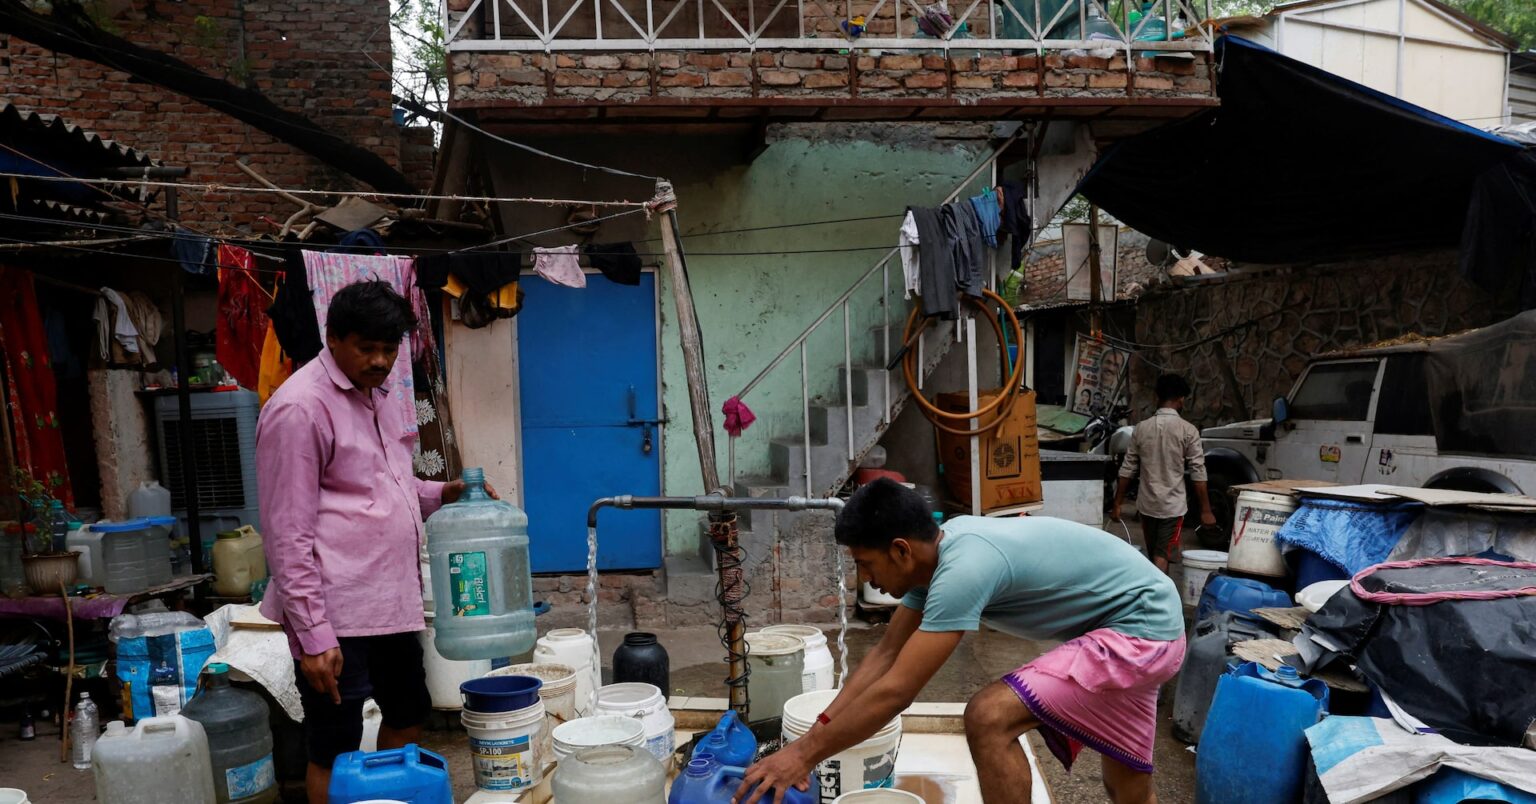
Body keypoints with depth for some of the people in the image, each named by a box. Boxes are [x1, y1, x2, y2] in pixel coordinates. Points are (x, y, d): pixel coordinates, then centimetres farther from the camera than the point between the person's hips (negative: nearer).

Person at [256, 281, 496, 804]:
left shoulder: (372, 393, 13)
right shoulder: (300, 407, -14)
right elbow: (288, 535, -16)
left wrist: (442, 494, 8)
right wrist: (313, 634, -18)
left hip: (392, 602, 9)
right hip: (337, 613, -9)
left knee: (408, 718, 21)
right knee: (336, 756, 2)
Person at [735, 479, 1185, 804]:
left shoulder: (964, 569, -31)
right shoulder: (936, 553, -2)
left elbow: (895, 691, -29)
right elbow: (886, 655, 4)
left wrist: (806, 753, -19)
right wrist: (815, 735, 1)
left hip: (1143, 630, -10)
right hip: (1140, 628, 10)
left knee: (989, 716, -21)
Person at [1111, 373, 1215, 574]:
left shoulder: (1142, 428, 1)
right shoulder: (1188, 431, -9)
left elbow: (1127, 470, 3)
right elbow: (1198, 474, -10)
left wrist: (1117, 504, 9)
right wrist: (1205, 510, -3)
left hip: (1147, 504, 4)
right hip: (1173, 505, -4)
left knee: (1154, 556, 18)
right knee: (1161, 558, -4)